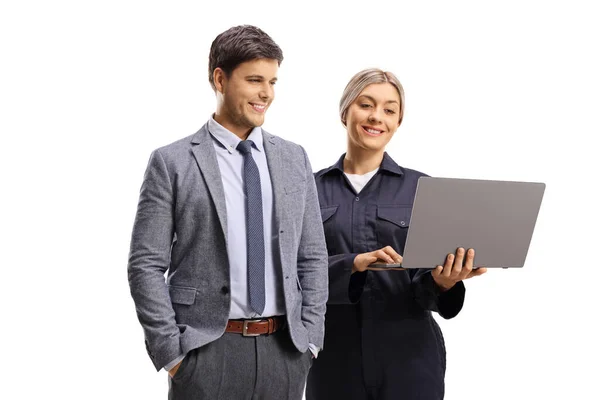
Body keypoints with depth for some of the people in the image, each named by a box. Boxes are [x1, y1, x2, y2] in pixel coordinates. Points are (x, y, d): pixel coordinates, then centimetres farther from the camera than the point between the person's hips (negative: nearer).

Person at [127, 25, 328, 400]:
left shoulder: (294, 159, 8)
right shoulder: (171, 163, -3)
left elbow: (313, 258, 10)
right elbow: (146, 266, -5)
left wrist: (309, 339, 3)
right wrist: (171, 351, -9)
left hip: (284, 350, 3)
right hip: (208, 350, -3)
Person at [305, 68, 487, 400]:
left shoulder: (421, 187, 3)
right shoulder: (311, 189, 4)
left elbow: (424, 278, 1)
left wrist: (442, 281, -21)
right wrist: (353, 264, -22)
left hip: (408, 356, 0)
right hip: (336, 356, 0)